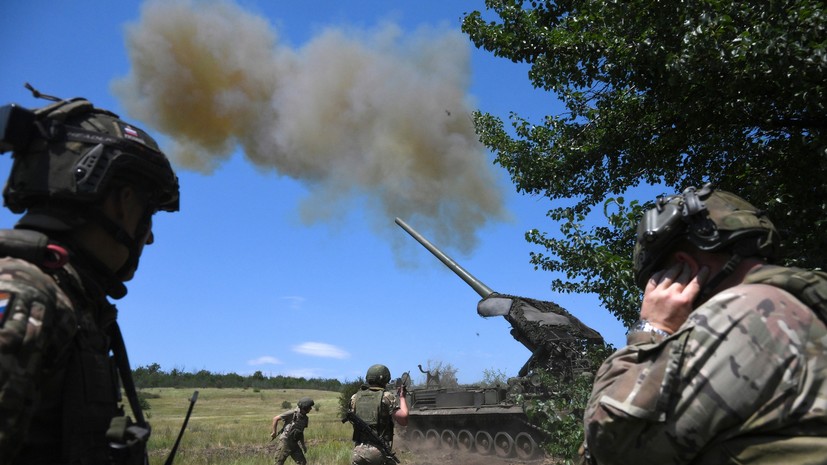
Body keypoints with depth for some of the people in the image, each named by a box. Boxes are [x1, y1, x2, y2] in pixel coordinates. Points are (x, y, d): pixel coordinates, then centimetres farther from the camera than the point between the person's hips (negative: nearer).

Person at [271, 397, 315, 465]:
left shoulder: (305, 418, 7)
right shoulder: (292, 413, -17)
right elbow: (275, 418, -12)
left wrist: (303, 444, 13)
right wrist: (274, 433, -5)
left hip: (294, 444, 7)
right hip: (285, 442, -7)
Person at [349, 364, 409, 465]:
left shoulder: (355, 398, 6)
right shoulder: (387, 397, -6)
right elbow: (403, 420, -6)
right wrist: (402, 397, 9)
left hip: (358, 452, 4)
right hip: (379, 453, -4)